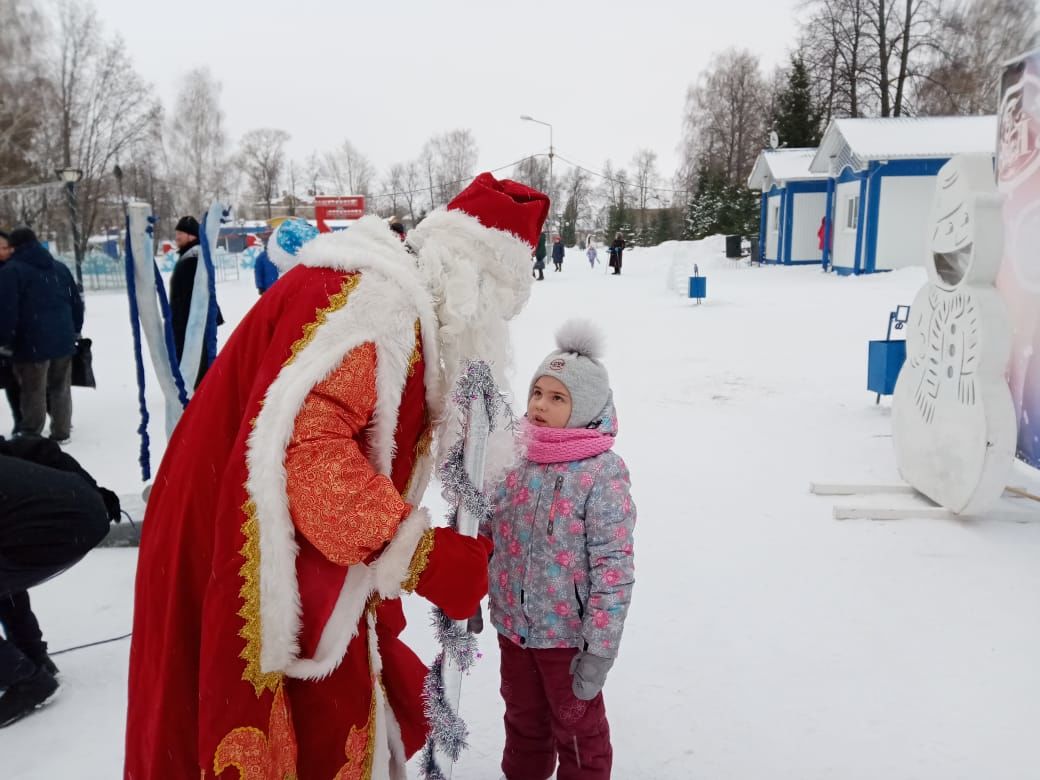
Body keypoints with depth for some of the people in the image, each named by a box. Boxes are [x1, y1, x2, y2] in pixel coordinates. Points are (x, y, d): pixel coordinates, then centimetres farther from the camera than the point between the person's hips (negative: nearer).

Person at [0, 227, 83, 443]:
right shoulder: (60, 267, 14)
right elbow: (76, 302, 18)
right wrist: (75, 330, 28)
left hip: (32, 342, -6)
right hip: (63, 339, 6)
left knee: (33, 392, 2)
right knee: (60, 388, 15)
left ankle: (31, 436, 9)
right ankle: (61, 432, 22)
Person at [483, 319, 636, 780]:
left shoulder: (604, 474, -21)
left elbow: (614, 568, -20)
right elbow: (486, 534, 7)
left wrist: (599, 650, -19)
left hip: (567, 632, -5)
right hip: (512, 623, 5)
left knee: (576, 725, 19)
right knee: (523, 718, 27)